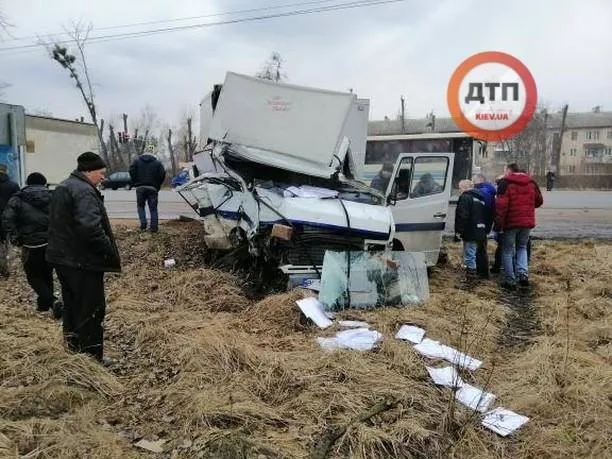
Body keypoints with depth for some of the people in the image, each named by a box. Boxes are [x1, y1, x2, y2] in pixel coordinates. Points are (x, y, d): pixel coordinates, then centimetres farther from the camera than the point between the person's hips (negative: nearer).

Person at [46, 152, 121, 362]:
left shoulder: (62, 188, 15)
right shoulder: (84, 191, -19)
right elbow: (90, 228, -32)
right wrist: (110, 252, -22)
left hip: (61, 258, 10)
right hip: (82, 262, -10)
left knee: (72, 305, 20)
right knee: (91, 309, -1)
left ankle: (73, 349, 34)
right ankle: (92, 356, 7)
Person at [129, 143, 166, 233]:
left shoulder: (137, 160, 3)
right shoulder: (157, 162, 0)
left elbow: (131, 172, -3)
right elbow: (163, 175, -5)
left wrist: (135, 183, 9)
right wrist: (157, 186, 7)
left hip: (140, 188, 0)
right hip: (153, 188, 0)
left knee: (140, 206, 16)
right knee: (153, 208, 5)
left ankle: (143, 222, -2)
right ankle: (154, 227, 1)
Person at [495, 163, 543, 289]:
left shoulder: (505, 183, -9)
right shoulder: (531, 182, 10)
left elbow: (501, 205, -17)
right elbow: (539, 201, 17)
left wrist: (499, 224, -13)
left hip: (511, 222, -5)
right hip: (527, 222, 5)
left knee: (508, 251, 6)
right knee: (522, 247, 21)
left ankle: (510, 280, 7)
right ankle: (523, 274, 2)